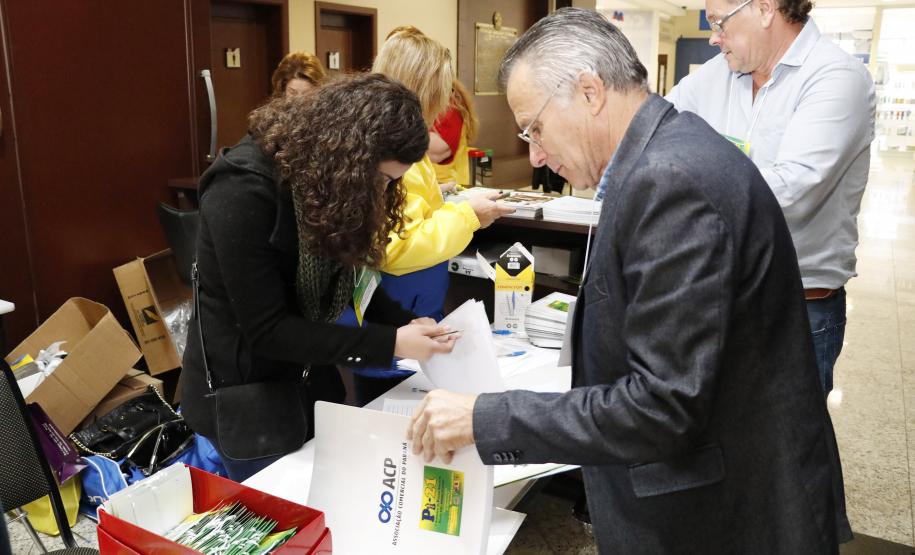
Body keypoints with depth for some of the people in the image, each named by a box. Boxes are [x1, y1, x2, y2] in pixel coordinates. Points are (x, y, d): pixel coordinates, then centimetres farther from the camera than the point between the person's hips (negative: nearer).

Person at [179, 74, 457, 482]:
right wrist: (390, 344, -27)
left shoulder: (332, 182, -2)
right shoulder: (243, 190, -26)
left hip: (309, 377, 7)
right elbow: (267, 330, -25)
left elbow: (345, 280, 3)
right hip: (244, 392, -7)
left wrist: (407, 324, -14)